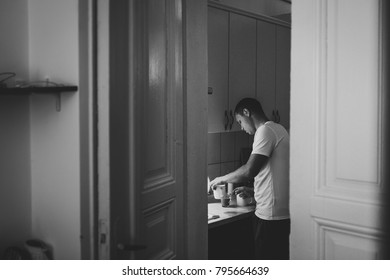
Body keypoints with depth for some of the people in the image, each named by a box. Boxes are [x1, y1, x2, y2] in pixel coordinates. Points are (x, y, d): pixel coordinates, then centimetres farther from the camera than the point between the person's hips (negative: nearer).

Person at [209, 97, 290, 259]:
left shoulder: (265, 131, -13)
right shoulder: (278, 129, 17)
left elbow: (250, 171, -20)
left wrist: (223, 179, -4)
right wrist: (253, 191, 18)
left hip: (271, 216, -10)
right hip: (283, 214, 10)